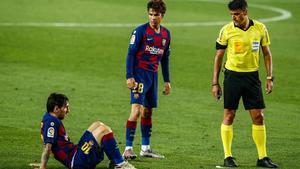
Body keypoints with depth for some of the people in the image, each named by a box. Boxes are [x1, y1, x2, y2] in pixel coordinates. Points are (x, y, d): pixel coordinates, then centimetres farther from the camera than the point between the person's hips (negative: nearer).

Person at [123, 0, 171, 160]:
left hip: (153, 75, 7)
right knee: (136, 109, -15)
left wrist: (167, 81, 19)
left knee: (148, 111, 14)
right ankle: (128, 149, -16)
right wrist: (129, 76, -17)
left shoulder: (166, 34, 11)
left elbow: (165, 59, 20)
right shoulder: (140, 31, -8)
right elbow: (130, 54, -9)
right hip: (140, 73, -7)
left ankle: (145, 148, 22)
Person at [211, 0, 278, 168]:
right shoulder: (226, 30, -6)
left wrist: (270, 78, 1)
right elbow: (218, 56, 2)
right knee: (229, 116, -1)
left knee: (258, 117, 1)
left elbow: (267, 54, 9)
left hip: (252, 76, 2)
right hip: (232, 76, -2)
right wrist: (215, 83, -1)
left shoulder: (260, 28, -1)